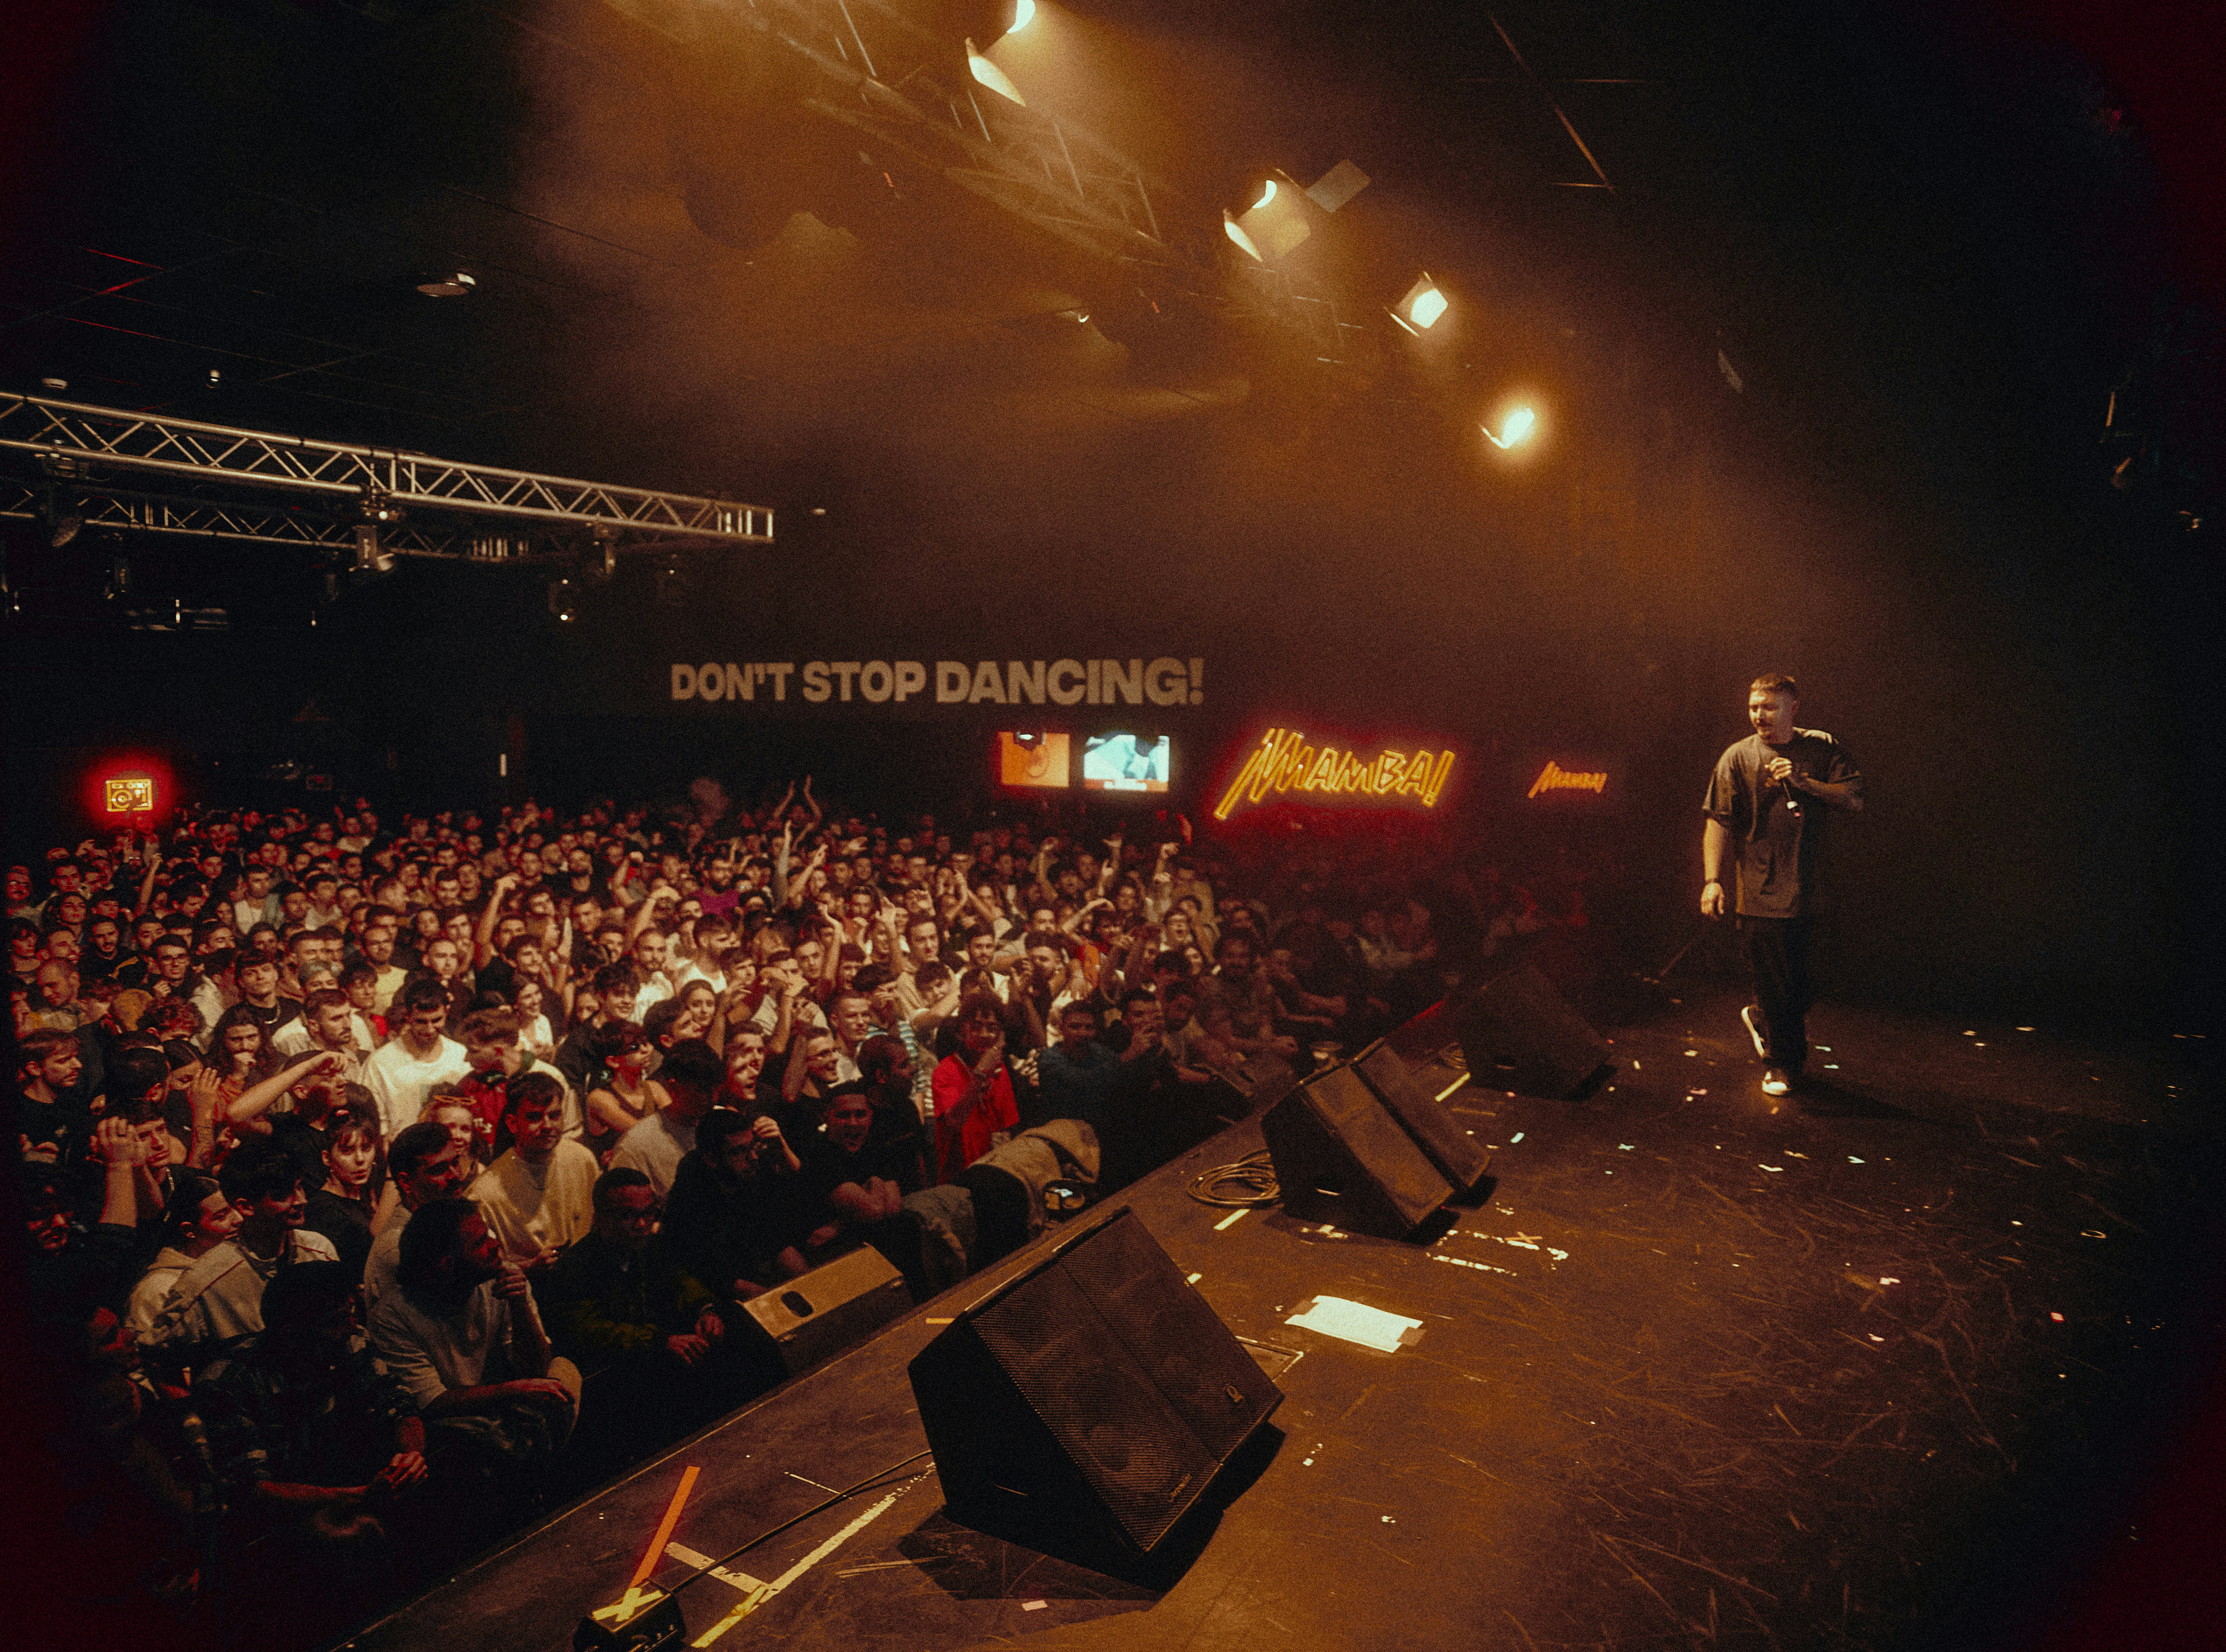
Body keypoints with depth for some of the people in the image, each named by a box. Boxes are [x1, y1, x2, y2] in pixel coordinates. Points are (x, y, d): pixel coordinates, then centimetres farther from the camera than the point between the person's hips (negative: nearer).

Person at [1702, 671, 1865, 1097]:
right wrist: (1713, 880, -12)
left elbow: (1855, 799, -1)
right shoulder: (1738, 756, 0)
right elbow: (1719, 822, -4)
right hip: (1762, 892, -2)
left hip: (1814, 888, 2)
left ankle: (1760, 1018, 40)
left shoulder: (1823, 748, 6)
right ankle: (1781, 1064, 21)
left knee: (1801, 982, 10)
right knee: (1774, 984, 3)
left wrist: (1802, 782, -14)